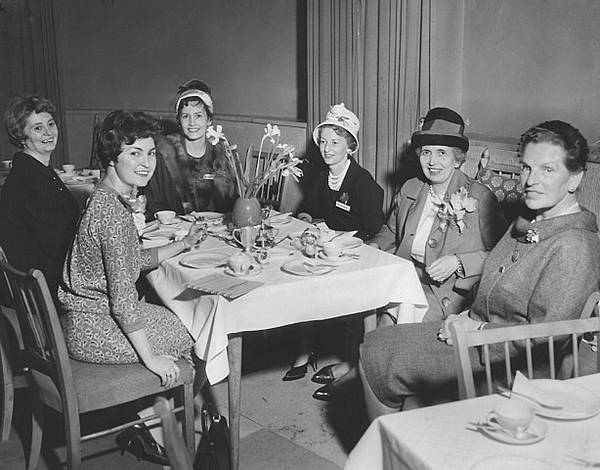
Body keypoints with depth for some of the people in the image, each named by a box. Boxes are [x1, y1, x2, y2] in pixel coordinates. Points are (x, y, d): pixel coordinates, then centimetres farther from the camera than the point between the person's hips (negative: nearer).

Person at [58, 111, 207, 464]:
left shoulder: (108, 198, 6)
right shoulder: (113, 212, -25)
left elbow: (133, 261, 16)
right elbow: (123, 299, -26)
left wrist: (184, 244, 16)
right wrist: (151, 358, -19)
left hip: (91, 317, 10)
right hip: (94, 330, -10)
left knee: (184, 318, 21)